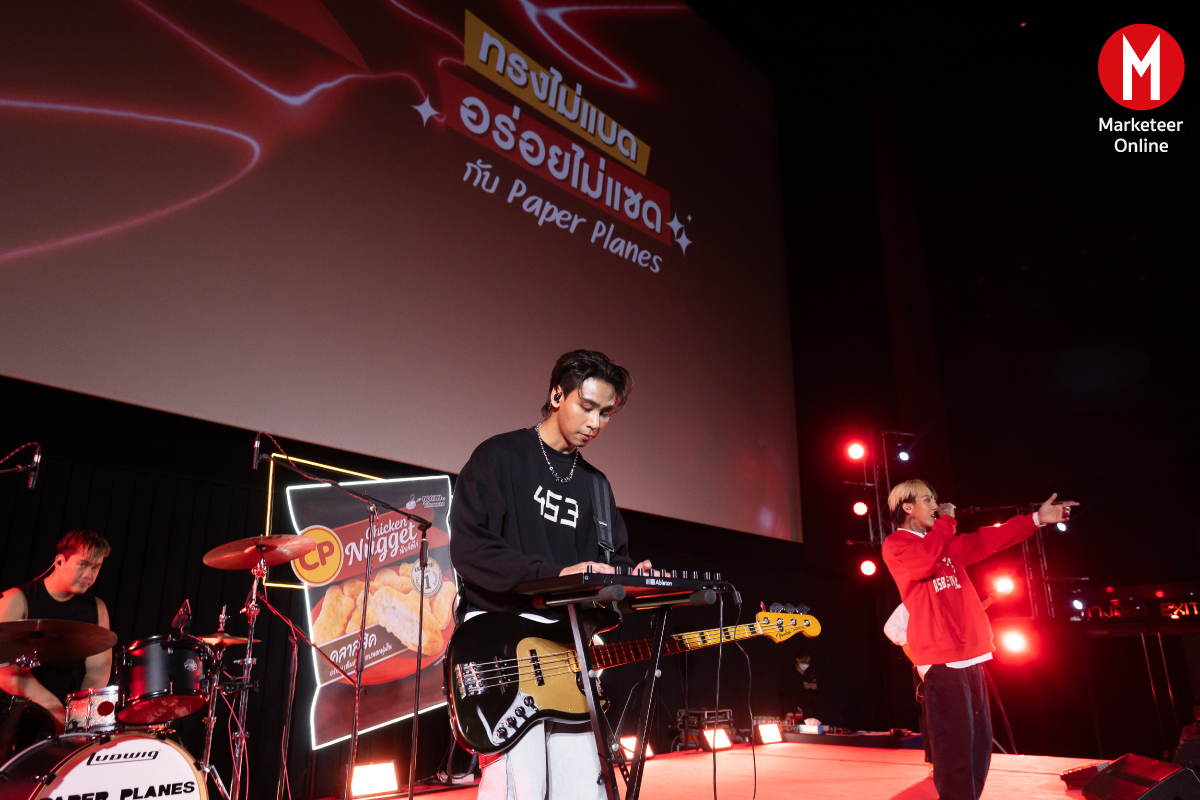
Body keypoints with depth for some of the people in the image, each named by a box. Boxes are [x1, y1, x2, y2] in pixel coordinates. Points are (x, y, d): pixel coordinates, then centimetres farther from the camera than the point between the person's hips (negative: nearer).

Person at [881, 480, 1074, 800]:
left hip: (969, 655, 9)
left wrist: (1035, 519, 6)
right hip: (941, 658, -9)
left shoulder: (946, 543, 21)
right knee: (955, 746, -10)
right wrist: (945, 521, -10)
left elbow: (986, 540, 15)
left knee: (979, 743, 15)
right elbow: (921, 563, -23)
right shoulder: (895, 545, -3)